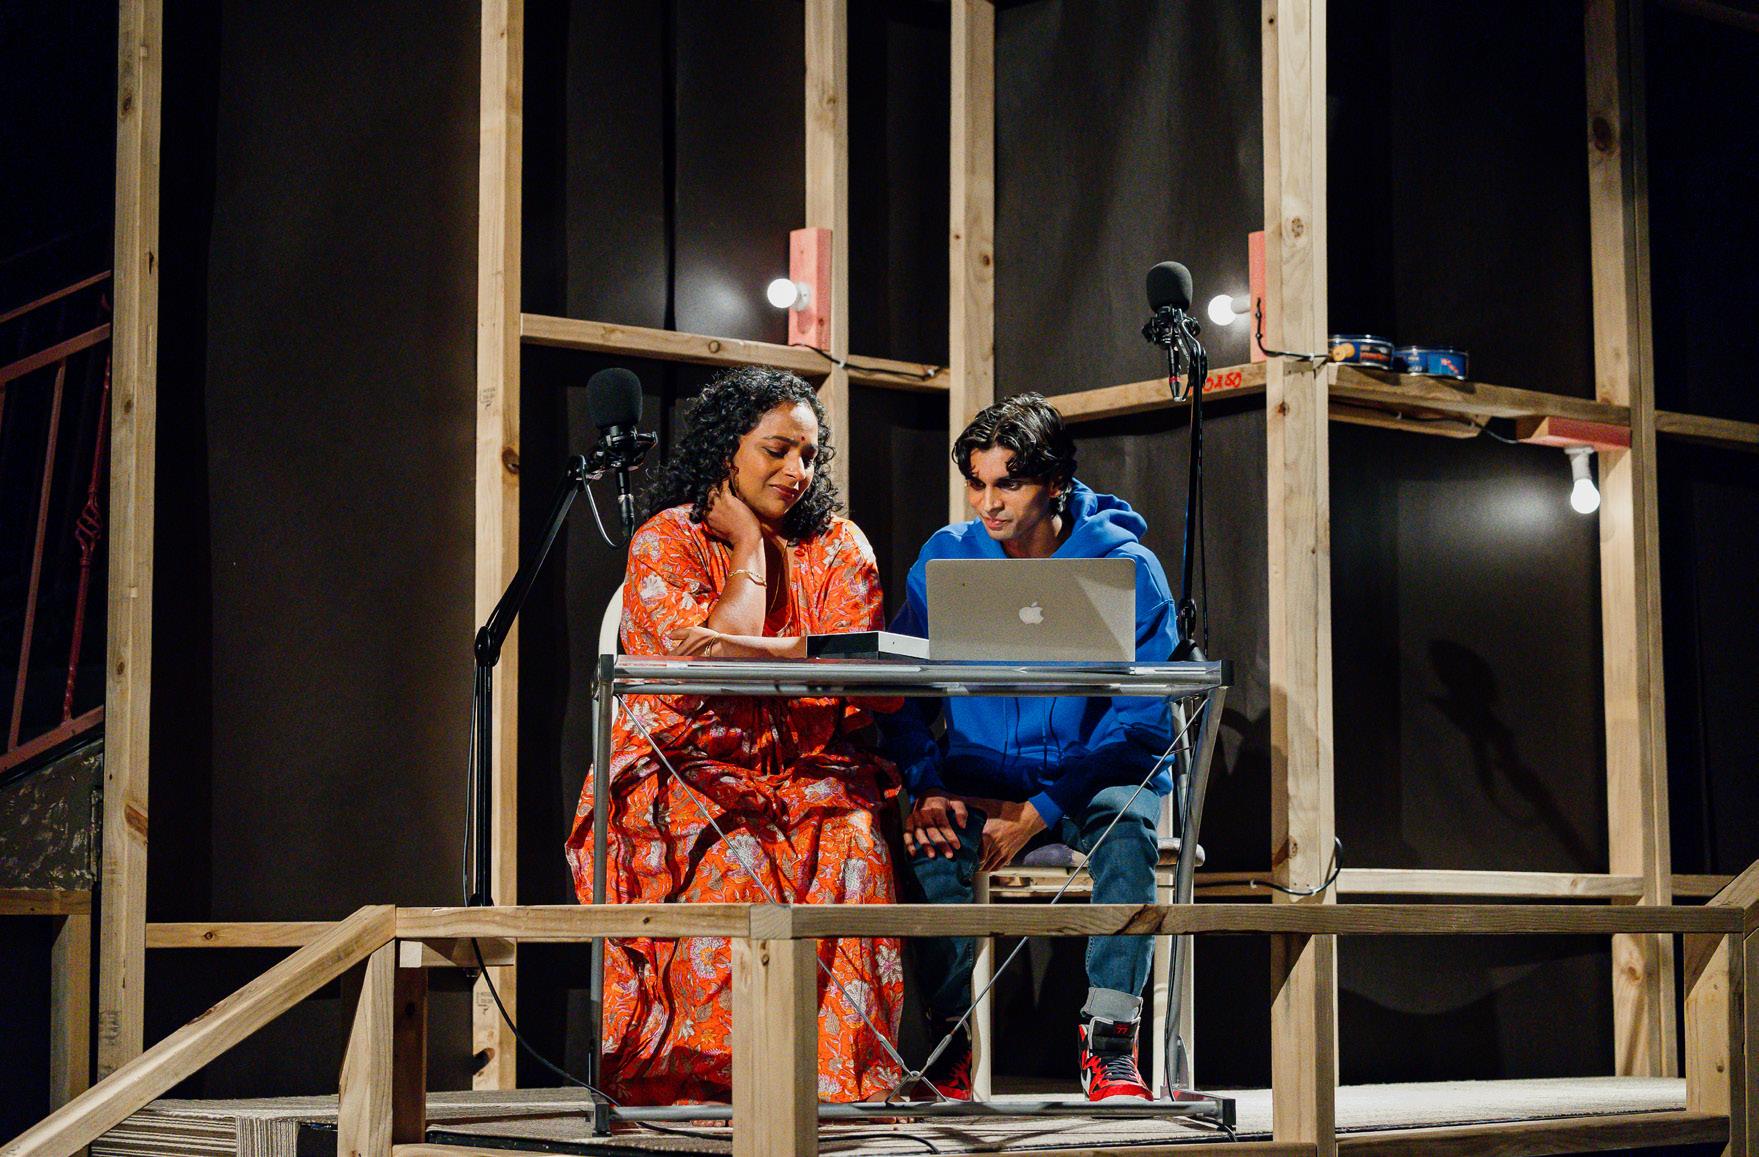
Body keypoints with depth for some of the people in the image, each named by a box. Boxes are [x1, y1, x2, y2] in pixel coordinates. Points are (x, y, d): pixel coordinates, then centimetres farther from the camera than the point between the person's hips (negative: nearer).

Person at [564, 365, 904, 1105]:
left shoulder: (839, 547, 12)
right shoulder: (664, 543, 3)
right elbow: (703, 662, -13)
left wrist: (758, 650, -19)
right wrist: (752, 545, -5)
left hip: (807, 772, 2)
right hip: (688, 770, -2)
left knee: (851, 846, -30)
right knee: (736, 859, -34)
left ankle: (838, 1067, -27)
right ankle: (712, 1069, -26)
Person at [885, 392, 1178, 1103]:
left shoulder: (1127, 569, -8)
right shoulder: (945, 558, 1)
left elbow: (1140, 722, -12)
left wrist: (1038, 813, -22)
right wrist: (926, 786, -18)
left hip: (1097, 777, -2)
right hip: (980, 775, 2)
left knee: (1125, 823, -36)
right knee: (929, 841, -31)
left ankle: (1109, 1045, -28)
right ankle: (947, 1042, -16)